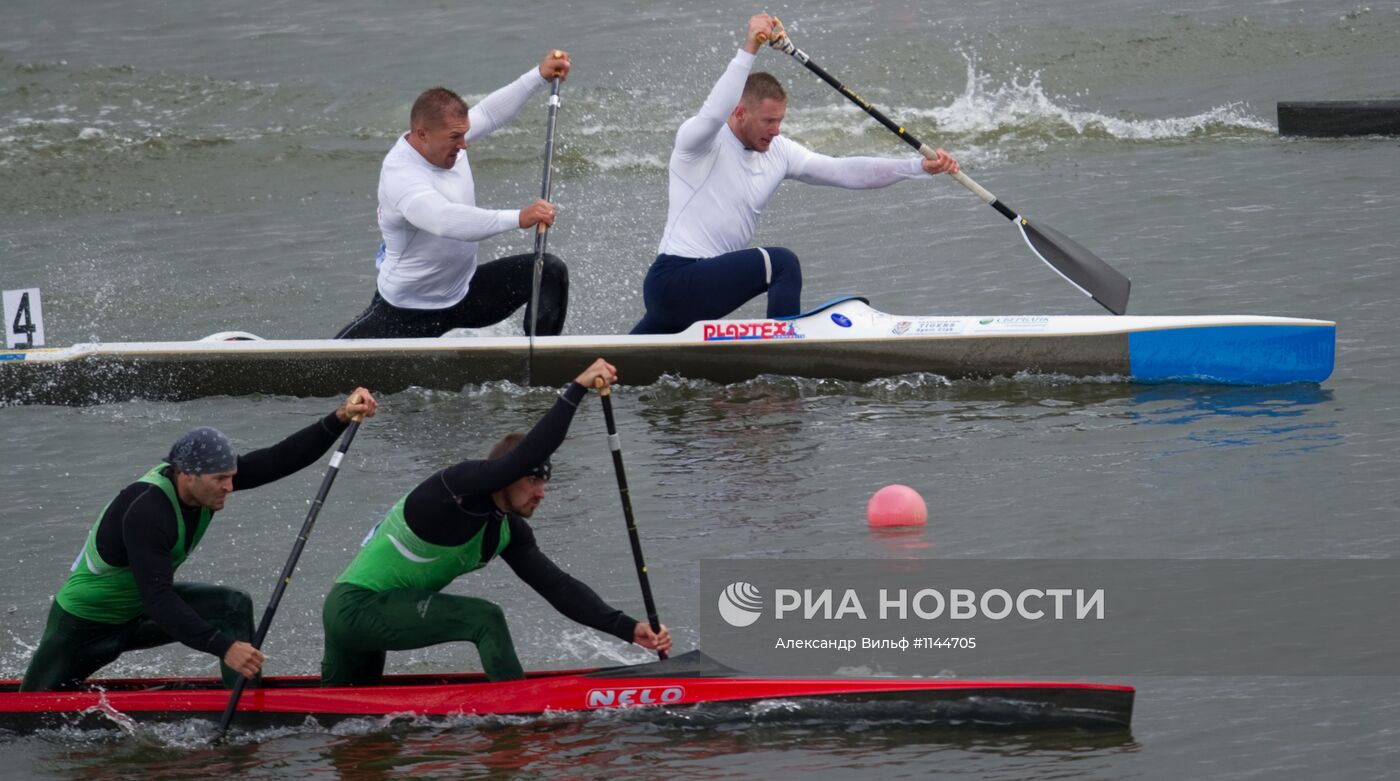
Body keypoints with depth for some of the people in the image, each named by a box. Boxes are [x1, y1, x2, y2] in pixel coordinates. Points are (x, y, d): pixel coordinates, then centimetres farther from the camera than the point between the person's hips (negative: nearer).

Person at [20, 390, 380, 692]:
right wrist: (223, 647, -53)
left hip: (141, 611, 6)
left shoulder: (206, 477, -17)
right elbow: (158, 599, -45)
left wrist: (339, 419, -34)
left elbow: (281, 460, -19)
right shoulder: (146, 512, -39)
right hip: (84, 627, -6)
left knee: (234, 607, -17)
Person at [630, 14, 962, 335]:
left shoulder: (778, 153, 8)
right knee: (783, 264, -20)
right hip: (673, 279, -9)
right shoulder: (699, 141, -11)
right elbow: (714, 114, -35)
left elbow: (844, 171, 3)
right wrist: (748, 50, -41)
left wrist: (920, 166, -7)